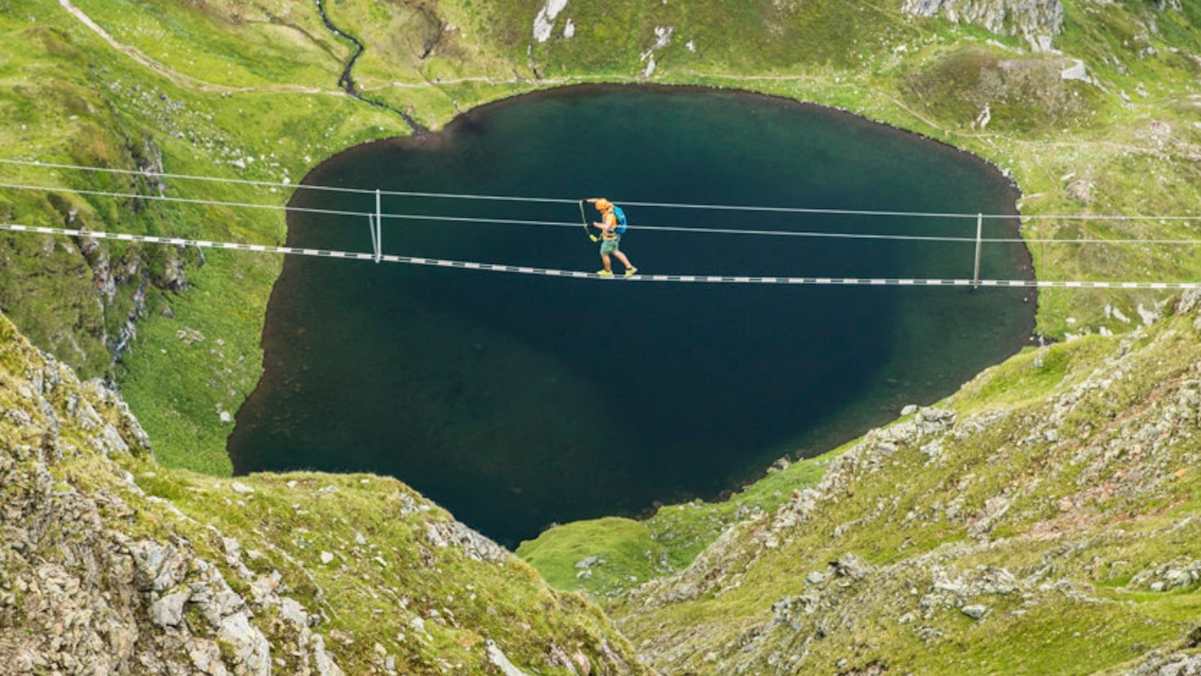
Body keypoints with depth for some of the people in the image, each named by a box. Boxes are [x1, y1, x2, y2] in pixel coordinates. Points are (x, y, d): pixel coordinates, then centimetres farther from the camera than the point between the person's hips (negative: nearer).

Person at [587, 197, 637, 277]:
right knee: (615, 252, 23)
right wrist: (587, 201, -3)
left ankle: (608, 271, 33)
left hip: (610, 238, -9)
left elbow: (606, 227, -51)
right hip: (614, 235, 9)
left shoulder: (610, 215, -35)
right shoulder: (610, 205, -10)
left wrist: (595, 224, -45)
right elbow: (598, 200, 4)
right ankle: (629, 267, 26)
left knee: (604, 253, 12)